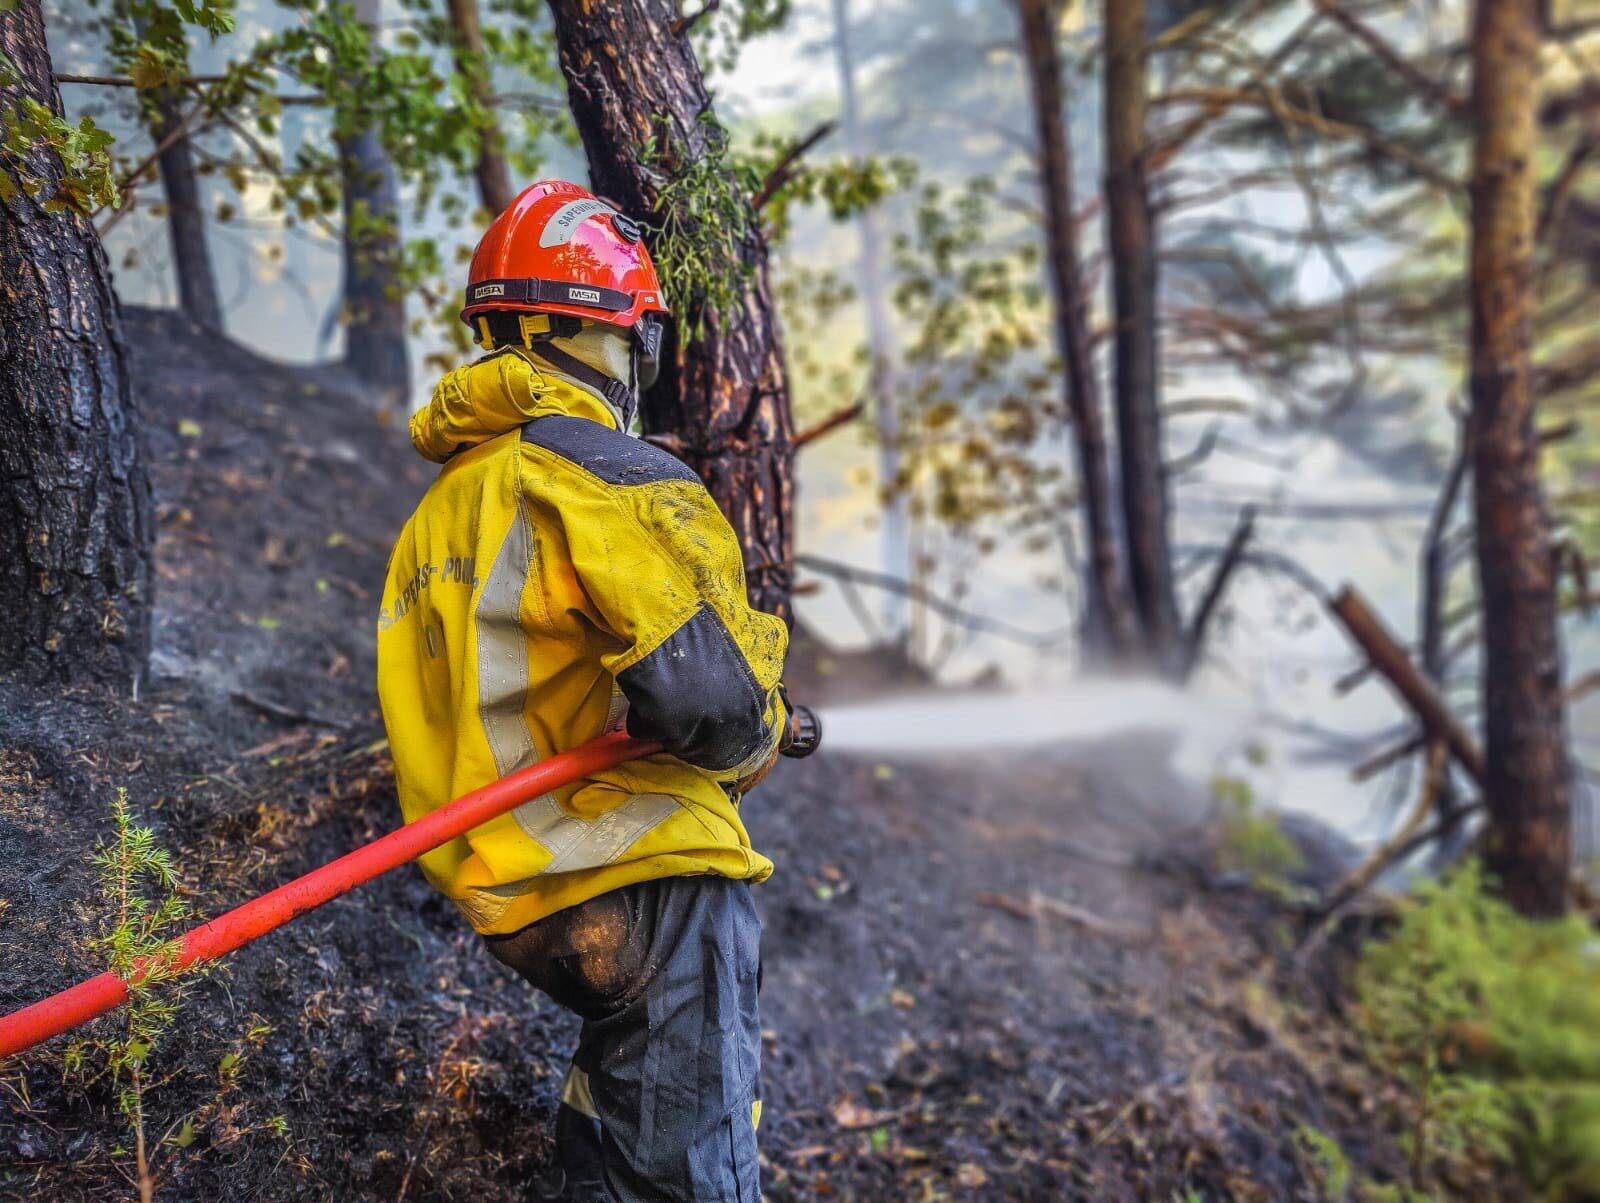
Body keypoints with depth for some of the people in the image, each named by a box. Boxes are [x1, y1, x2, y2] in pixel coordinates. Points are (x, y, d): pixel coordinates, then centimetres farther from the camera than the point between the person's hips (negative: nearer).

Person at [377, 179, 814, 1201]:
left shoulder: (436, 510, 14)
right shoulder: (612, 474, -16)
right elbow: (706, 694, -26)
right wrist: (760, 734, -4)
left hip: (508, 895, 9)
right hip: (642, 883, -9)